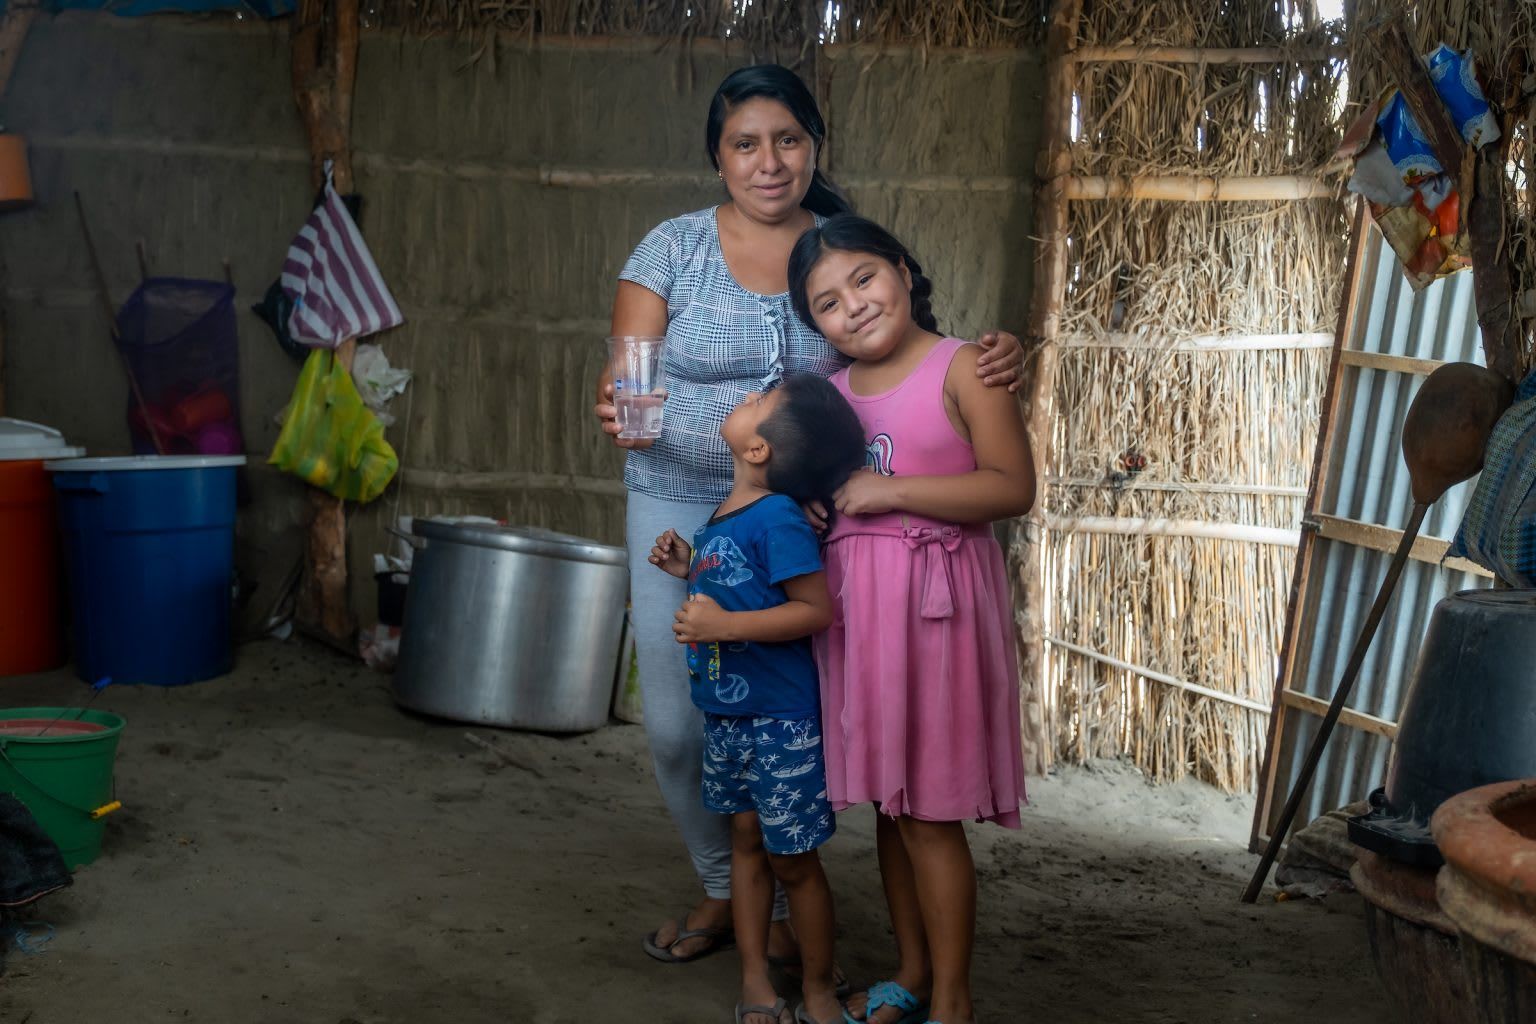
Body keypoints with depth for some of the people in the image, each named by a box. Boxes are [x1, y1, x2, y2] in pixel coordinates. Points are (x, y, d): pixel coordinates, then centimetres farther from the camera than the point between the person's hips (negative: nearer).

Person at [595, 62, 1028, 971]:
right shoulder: (674, 247, -3)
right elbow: (624, 374, -8)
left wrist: (994, 356, -20)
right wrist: (617, 409, -33)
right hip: (679, 510, 1)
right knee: (677, 724, 4)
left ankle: (787, 903, 27)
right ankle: (722, 888, 30)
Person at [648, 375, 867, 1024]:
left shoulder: (778, 517, -20)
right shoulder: (726, 512, 6)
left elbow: (816, 609, -24)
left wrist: (724, 625, -29)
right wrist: (688, 569, 8)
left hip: (779, 723, -8)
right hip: (725, 718, 8)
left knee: (792, 859, 4)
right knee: (747, 842, 15)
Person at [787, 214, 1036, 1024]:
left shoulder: (960, 367, -7)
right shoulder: (832, 390, 13)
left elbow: (1013, 487, -14)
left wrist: (890, 490, -15)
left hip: (933, 601, -6)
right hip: (854, 601, 7)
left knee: (930, 813, -2)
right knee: (888, 805, 13)